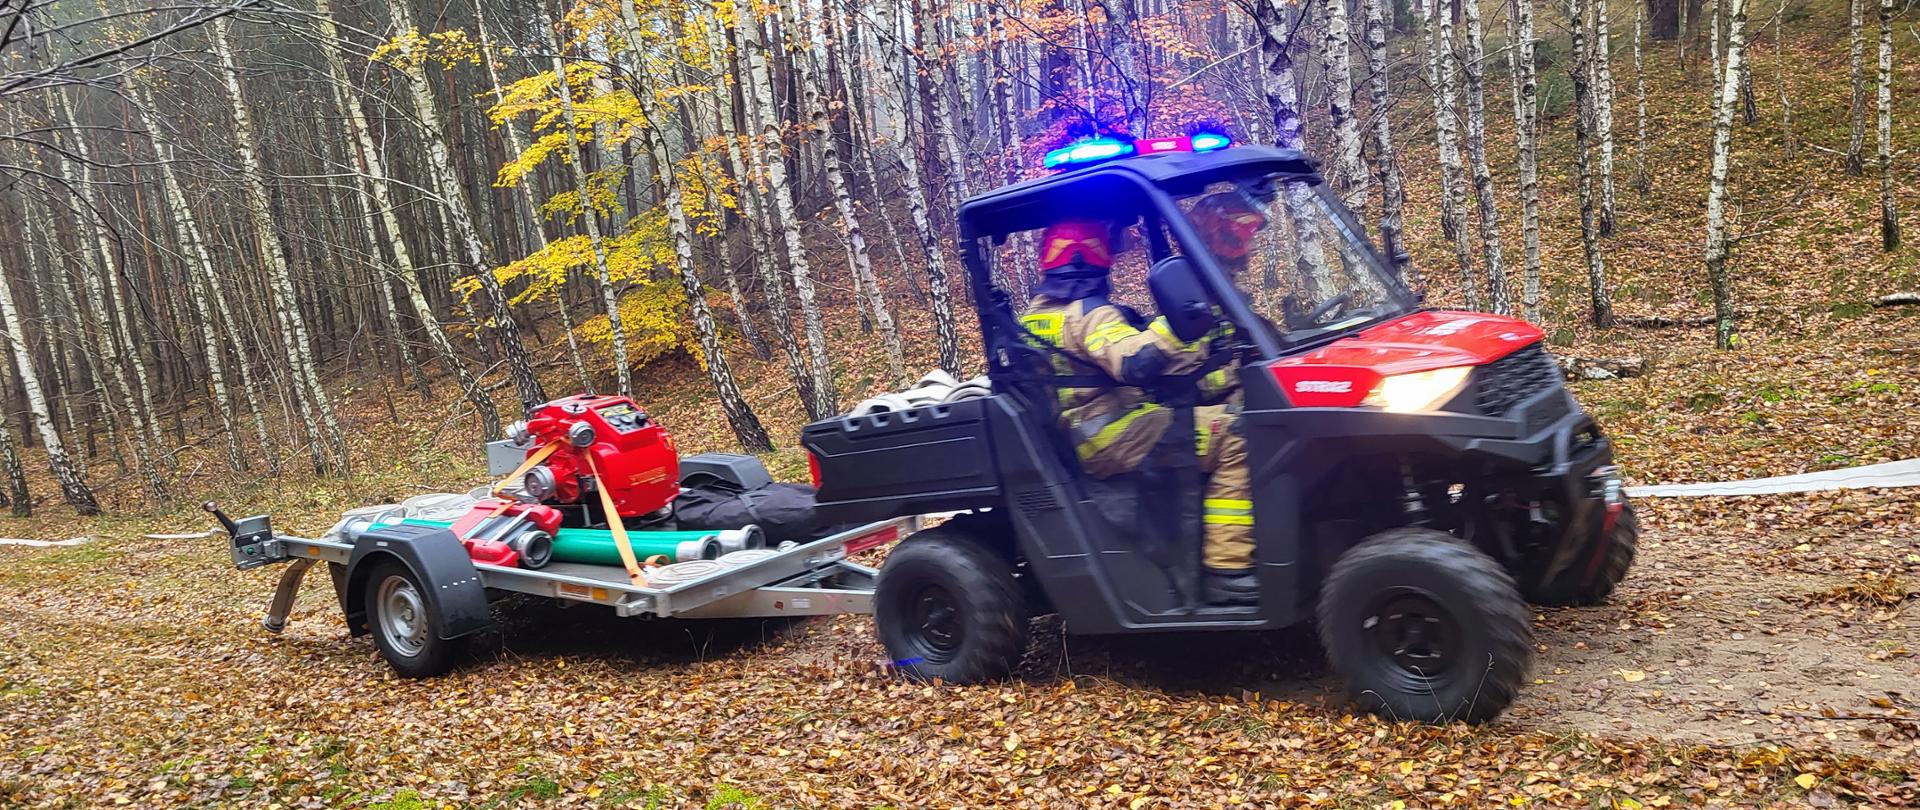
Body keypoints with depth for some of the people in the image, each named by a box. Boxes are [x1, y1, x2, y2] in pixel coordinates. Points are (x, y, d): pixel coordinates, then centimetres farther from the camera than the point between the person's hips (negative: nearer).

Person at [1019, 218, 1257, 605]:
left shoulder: (1036, 315, 18)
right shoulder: (1086, 312, -12)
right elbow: (1137, 364, -30)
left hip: (1084, 441, 10)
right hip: (1116, 438, -10)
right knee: (1233, 434, -16)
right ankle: (1228, 570, -20)